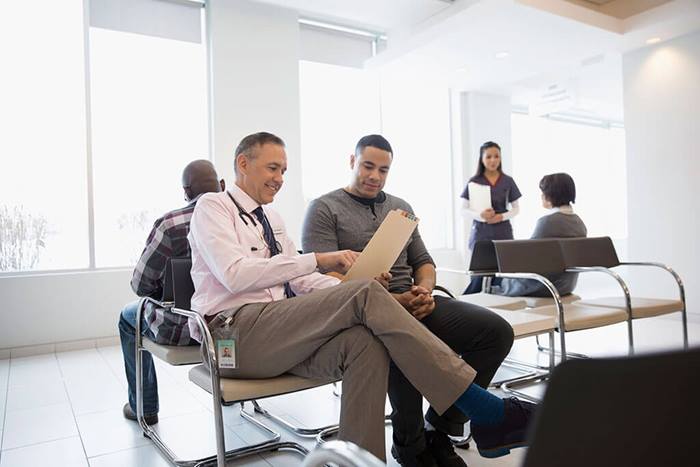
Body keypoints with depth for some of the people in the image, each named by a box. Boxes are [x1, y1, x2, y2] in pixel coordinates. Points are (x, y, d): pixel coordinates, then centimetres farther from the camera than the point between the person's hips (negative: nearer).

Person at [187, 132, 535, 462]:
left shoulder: (271, 219, 22)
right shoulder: (213, 206, 1)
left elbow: (301, 279, 13)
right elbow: (235, 274, -17)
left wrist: (349, 289, -7)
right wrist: (317, 259, -19)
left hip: (277, 331, 7)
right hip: (233, 332, -7)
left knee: (365, 343, -27)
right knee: (366, 295, -26)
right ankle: (483, 411, -22)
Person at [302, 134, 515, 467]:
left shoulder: (400, 207, 22)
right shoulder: (324, 210, 3)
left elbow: (423, 262, 22)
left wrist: (424, 290, -4)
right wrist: (392, 300, -19)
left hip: (412, 303, 6)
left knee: (497, 330, -14)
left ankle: (440, 428, -1)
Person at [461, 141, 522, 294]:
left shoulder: (508, 181, 7)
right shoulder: (474, 182, 1)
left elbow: (516, 208, 11)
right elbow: (464, 210, 0)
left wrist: (502, 216, -10)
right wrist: (480, 215, -19)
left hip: (503, 234, 2)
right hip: (481, 233, -2)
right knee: (479, 276, -5)